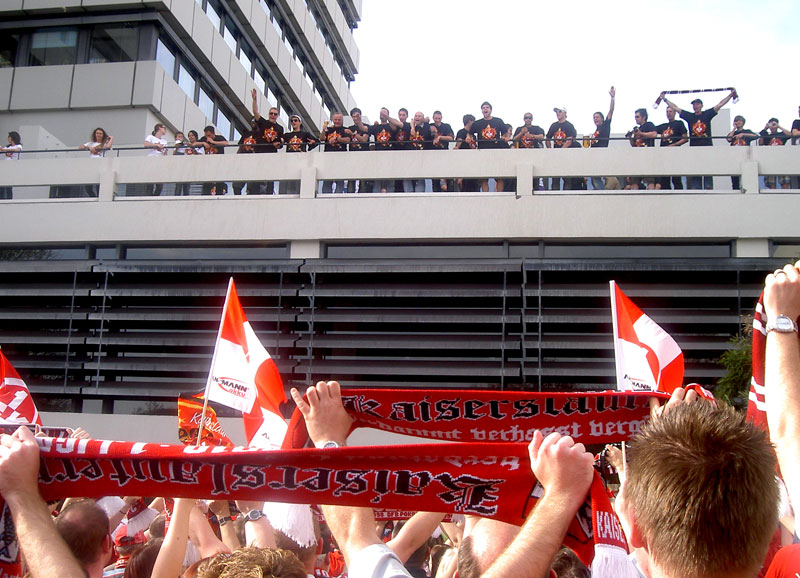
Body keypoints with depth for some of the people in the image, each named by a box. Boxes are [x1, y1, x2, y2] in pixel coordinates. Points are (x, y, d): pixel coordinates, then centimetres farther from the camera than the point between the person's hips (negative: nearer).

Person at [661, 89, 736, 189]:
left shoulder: (707, 114, 8)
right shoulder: (689, 116, 11)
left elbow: (720, 104, 8)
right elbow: (675, 108, 14)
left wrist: (731, 95, 4)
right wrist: (665, 99, 14)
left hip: (707, 146, -1)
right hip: (694, 147, 1)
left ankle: (709, 188, -2)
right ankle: (695, 189, 1)